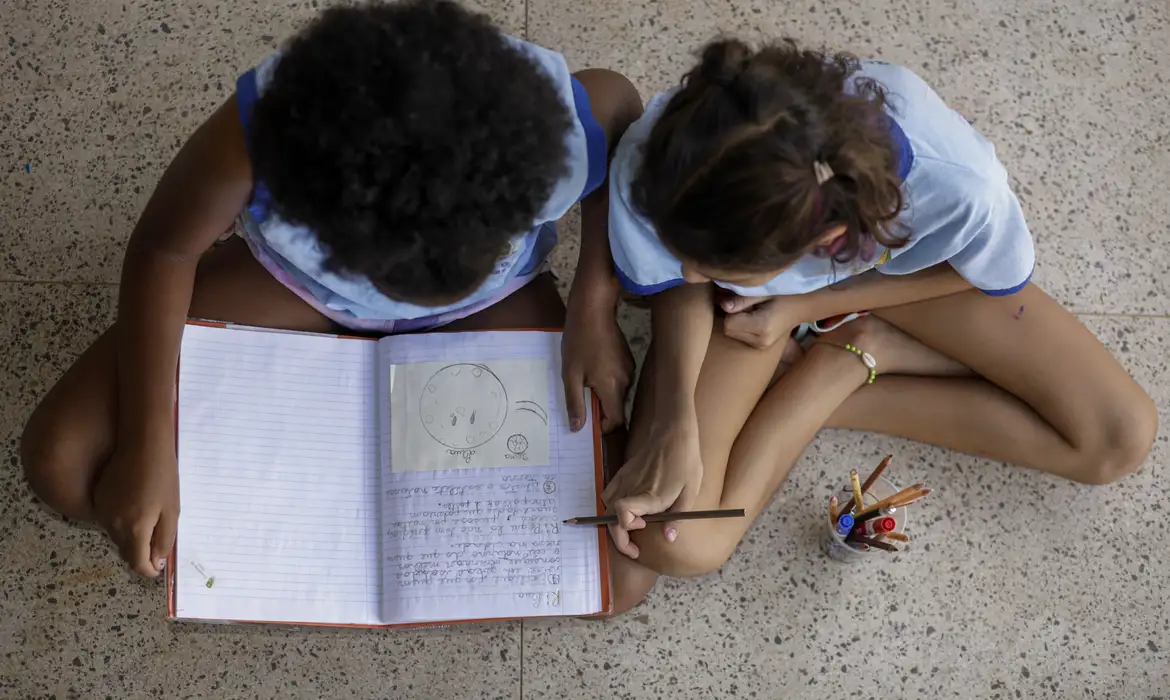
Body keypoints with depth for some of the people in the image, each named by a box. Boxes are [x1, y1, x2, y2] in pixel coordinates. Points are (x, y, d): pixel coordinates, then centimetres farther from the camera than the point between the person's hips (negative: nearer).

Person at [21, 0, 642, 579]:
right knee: (61, 463, -12)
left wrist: (595, 303, -21)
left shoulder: (558, 134, -39)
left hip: (494, 303, 1)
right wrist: (149, 450, -20)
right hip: (297, 276, 0)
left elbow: (619, 103, -12)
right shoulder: (262, 129, -38)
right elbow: (163, 250, -18)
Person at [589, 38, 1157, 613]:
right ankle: (839, 367, 3)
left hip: (887, 272, 1)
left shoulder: (959, 189, -41)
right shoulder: (650, 165, -40)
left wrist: (810, 306, -21)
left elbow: (987, 275, -14)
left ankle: (847, 361, 2)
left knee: (1119, 440, -7)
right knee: (677, 544, -20)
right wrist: (674, 421, -31)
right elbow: (683, 283, -17)